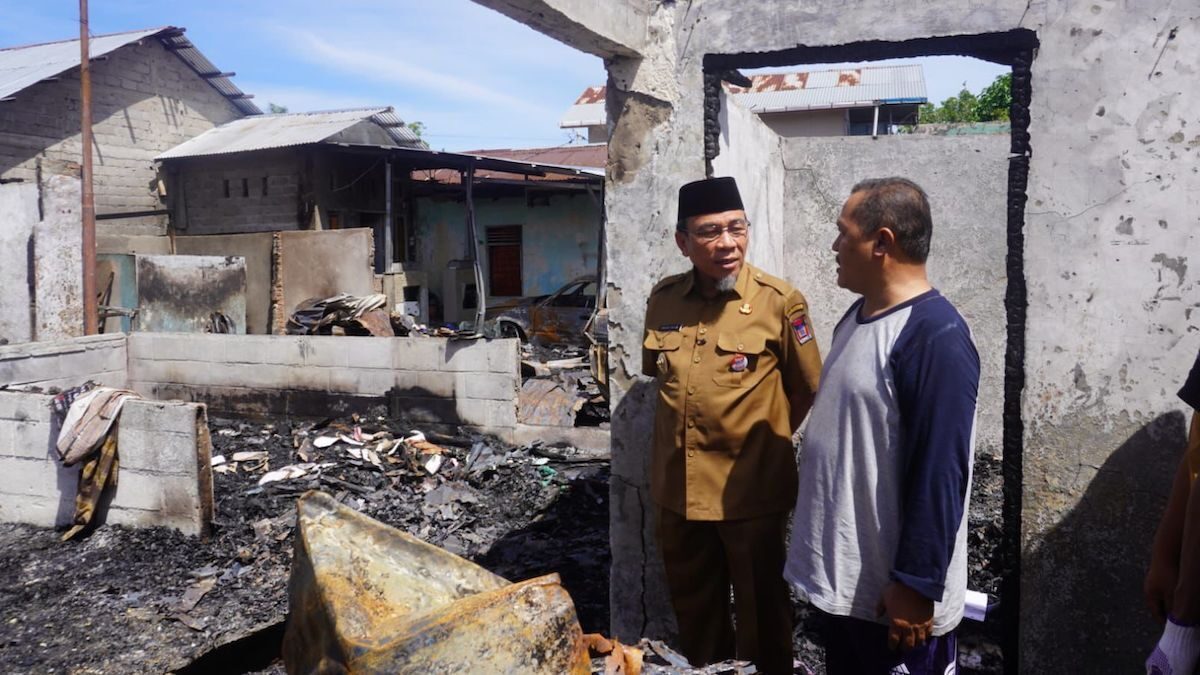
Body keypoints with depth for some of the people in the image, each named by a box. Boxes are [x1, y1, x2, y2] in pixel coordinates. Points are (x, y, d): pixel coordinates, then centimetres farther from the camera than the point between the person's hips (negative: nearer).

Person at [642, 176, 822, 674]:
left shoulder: (779, 302, -14)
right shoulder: (663, 299, -1)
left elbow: (808, 391, -3)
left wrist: (763, 441, 5)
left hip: (751, 491, -4)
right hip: (678, 489, 4)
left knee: (760, 614, 14)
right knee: (692, 609, 22)